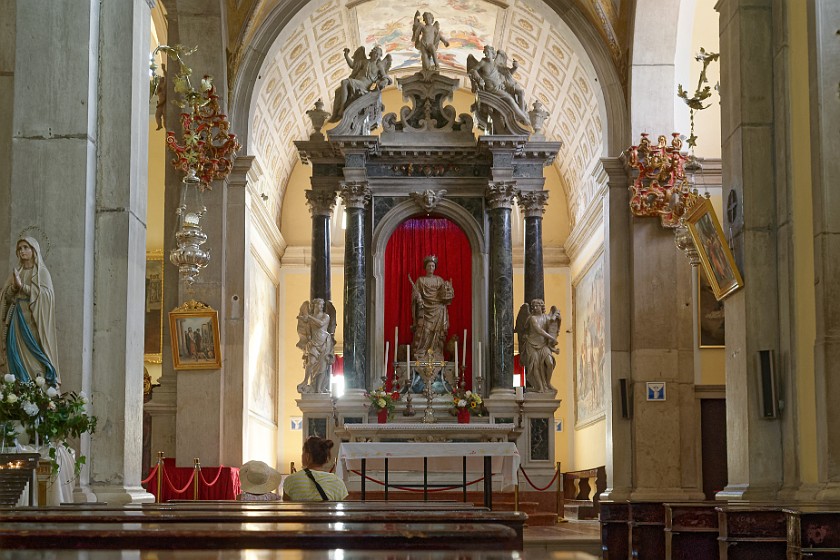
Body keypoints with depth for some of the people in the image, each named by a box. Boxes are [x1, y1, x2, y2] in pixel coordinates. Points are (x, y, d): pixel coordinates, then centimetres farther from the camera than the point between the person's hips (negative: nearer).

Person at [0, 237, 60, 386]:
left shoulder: (42, 272, 3)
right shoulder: (16, 272, 18)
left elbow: (45, 293, -10)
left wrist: (22, 286, -14)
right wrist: (14, 286, -8)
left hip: (32, 319, -5)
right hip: (15, 319, 5)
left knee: (32, 356, -12)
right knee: (16, 355, -2)